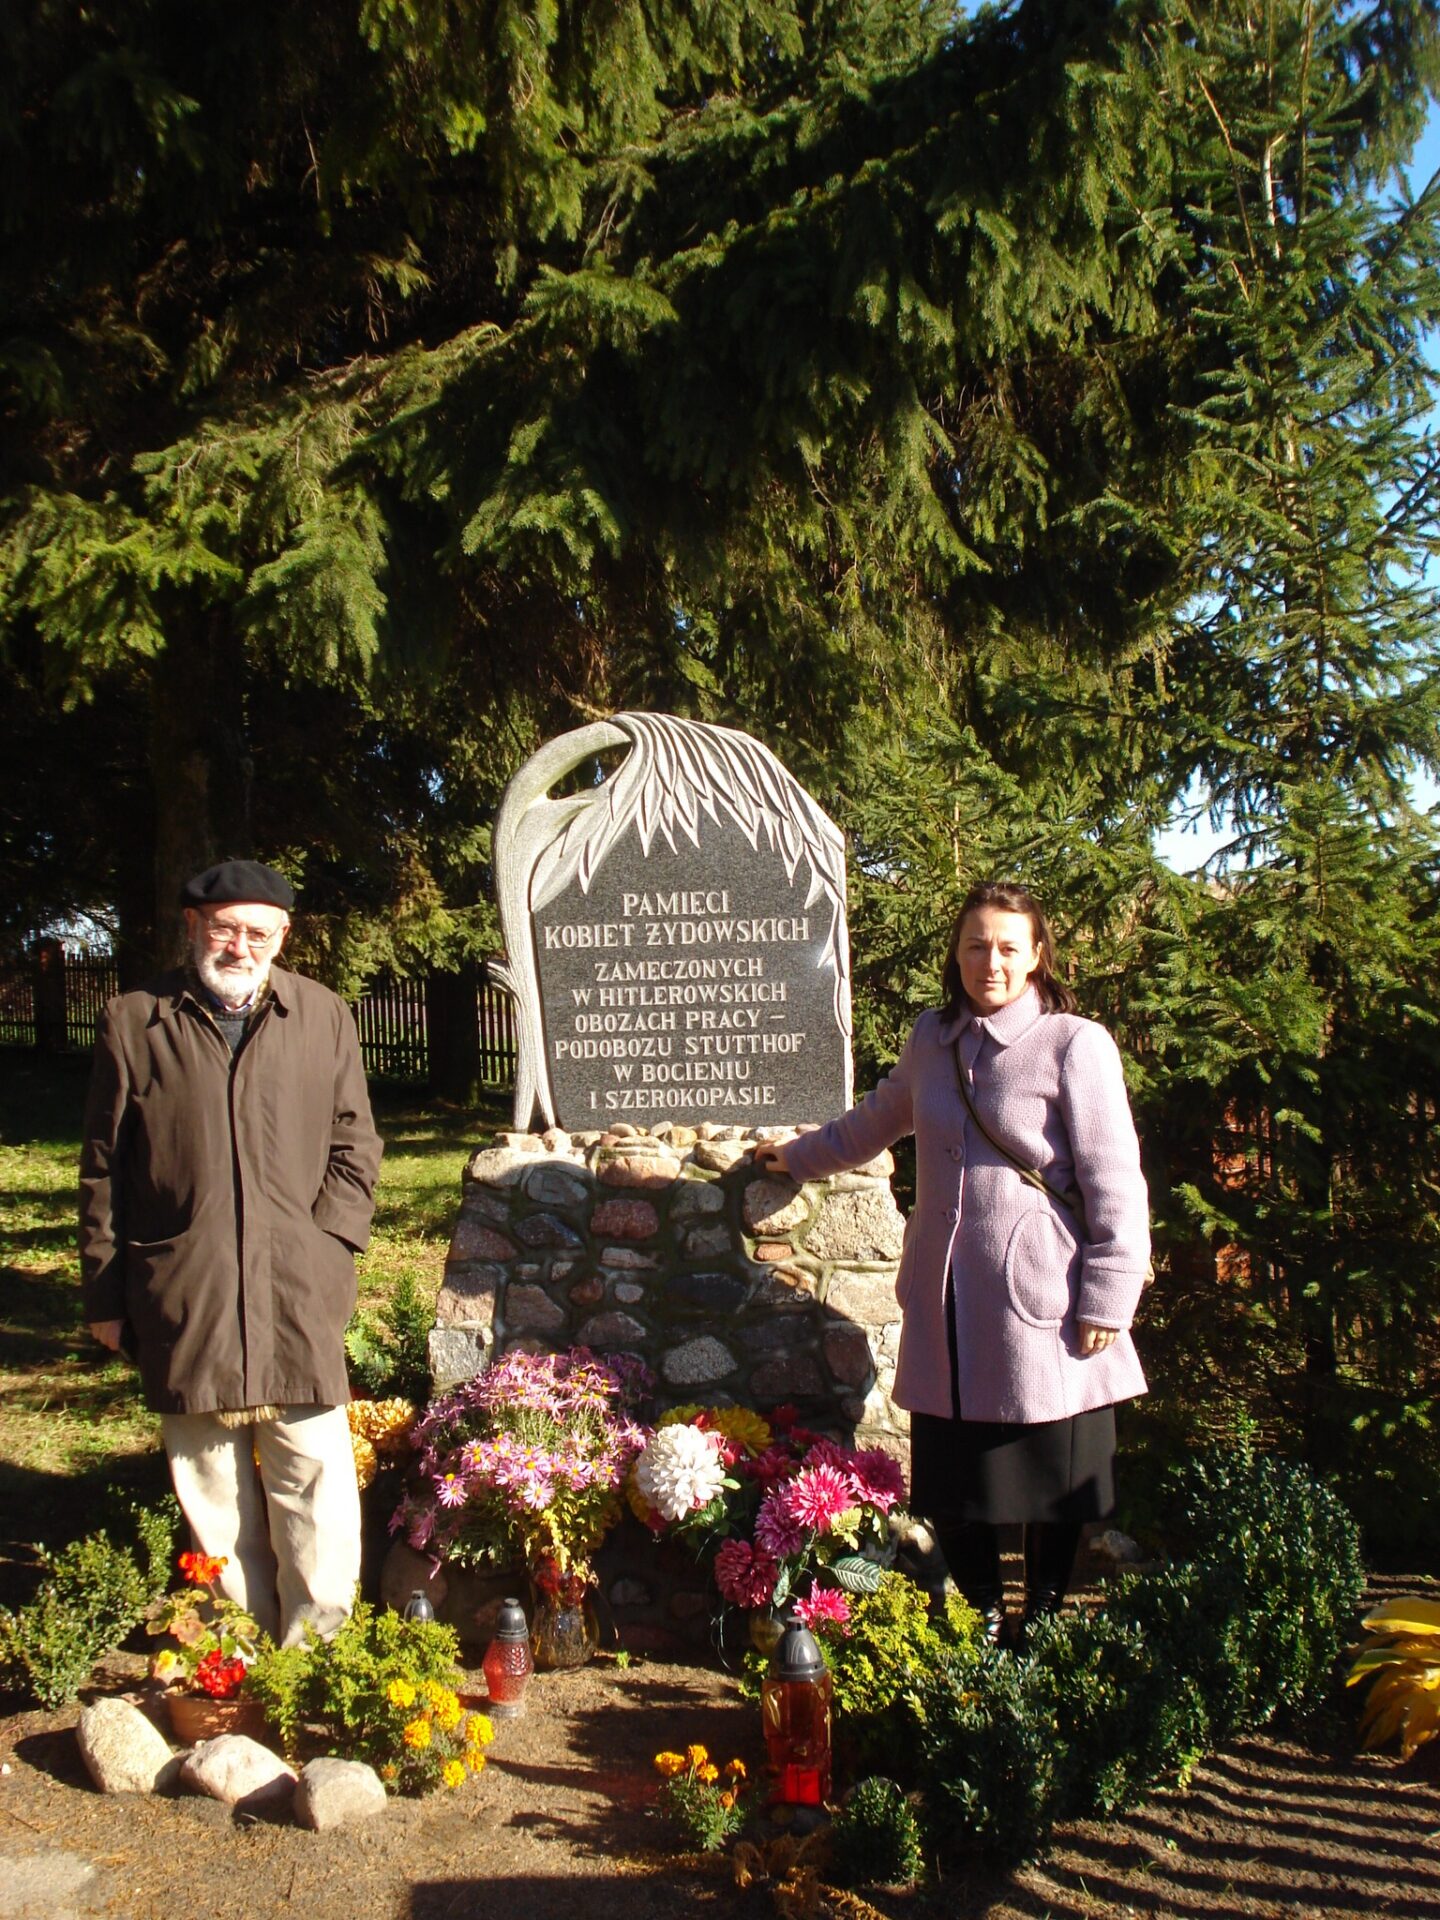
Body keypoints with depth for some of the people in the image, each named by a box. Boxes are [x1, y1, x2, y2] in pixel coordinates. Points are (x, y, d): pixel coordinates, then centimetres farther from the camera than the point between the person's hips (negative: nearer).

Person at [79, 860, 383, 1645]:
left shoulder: (324, 1016, 8)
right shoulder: (133, 1022, 5)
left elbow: (355, 1147, 11)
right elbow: (102, 1169, 8)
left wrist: (324, 1246, -1)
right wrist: (104, 1292, 7)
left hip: (298, 1294, 0)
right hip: (183, 1302, 0)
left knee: (315, 1473, 0)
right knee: (211, 1481, 8)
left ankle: (320, 1646, 14)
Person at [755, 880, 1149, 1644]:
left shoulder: (1076, 1045, -7)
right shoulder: (932, 1038, 9)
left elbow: (1114, 1186, -8)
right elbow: (881, 1117, 29)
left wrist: (1107, 1302, -10)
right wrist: (801, 1154, 38)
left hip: (1039, 1304, -4)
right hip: (946, 1302, 5)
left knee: (1050, 1481, 7)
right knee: (950, 1479, 9)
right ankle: (983, 1619, 30)